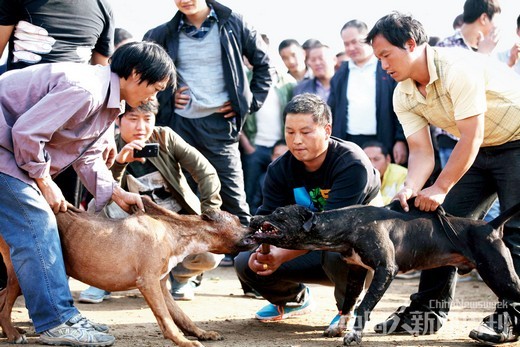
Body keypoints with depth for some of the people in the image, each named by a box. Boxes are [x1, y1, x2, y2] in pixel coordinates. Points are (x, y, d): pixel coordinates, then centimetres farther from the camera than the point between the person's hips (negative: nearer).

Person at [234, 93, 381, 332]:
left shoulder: (351, 163, -26)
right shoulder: (280, 169, -5)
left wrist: (282, 254, -44)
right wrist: (262, 250, -34)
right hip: (311, 249, 6)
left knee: (336, 250, -41)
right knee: (246, 263, -11)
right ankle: (295, 299, 21)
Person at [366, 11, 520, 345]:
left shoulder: (457, 68, -29)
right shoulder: (404, 96, -5)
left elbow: (471, 136, -30)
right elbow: (422, 150, -8)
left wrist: (440, 188, -28)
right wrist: (411, 189, -28)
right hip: (477, 151, 8)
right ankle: (429, 309, 5)